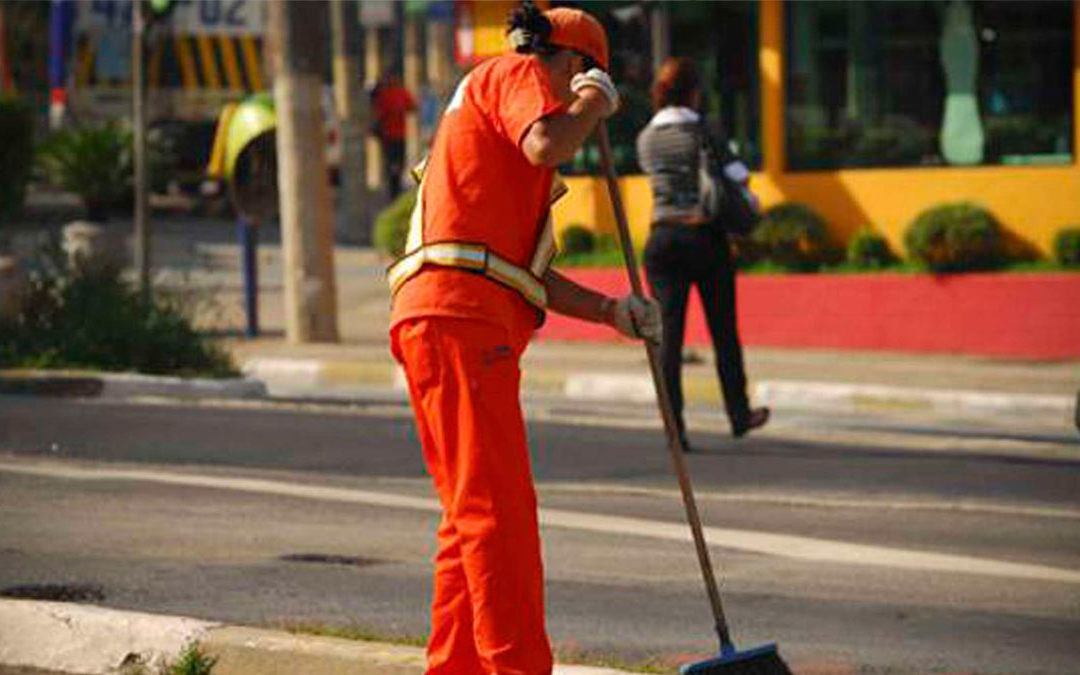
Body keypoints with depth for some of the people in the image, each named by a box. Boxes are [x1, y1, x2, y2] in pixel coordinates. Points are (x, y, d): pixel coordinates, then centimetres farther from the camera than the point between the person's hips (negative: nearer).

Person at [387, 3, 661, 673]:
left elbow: (530, 274, 29)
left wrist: (613, 310, 23)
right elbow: (547, 145, -21)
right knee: (499, 508, -13)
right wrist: (595, 102, -2)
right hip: (461, 318, -10)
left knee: (473, 515, 14)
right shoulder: (517, 76, 4)